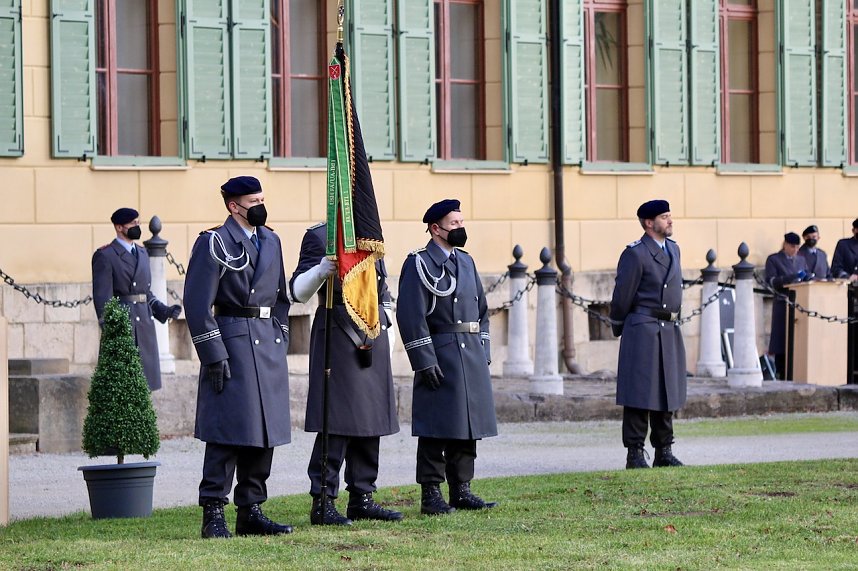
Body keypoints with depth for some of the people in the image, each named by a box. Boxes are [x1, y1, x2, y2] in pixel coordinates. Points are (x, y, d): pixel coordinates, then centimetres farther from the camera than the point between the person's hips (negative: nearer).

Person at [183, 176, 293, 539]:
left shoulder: (270, 241, 16)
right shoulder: (214, 243, -6)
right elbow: (197, 304, -11)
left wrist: (281, 342, 14)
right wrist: (214, 356, -15)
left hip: (269, 342, 7)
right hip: (233, 342, -7)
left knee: (265, 431, 8)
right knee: (229, 431, -9)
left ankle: (251, 512, 14)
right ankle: (213, 515, -6)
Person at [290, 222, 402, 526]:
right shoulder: (319, 236, -4)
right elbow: (298, 291, -11)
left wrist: (385, 335, 15)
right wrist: (320, 271, -30)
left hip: (373, 337, 7)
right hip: (337, 336, -7)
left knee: (371, 420, 9)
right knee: (336, 422, -10)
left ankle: (362, 498, 16)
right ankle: (322, 503, -7)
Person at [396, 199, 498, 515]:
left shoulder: (466, 261, 16)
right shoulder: (419, 263, -8)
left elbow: (481, 309, 22)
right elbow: (410, 316, -14)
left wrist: (483, 353, 13)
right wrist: (425, 362, -18)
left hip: (472, 356, 7)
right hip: (440, 357, -7)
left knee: (468, 427, 9)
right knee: (436, 429, -5)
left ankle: (461, 490, 16)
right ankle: (431, 495, -1)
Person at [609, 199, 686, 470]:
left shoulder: (673, 249, 15)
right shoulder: (635, 254, -11)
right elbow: (622, 296, -6)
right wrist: (619, 329, 4)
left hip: (670, 333, 8)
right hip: (643, 333, -8)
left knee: (668, 393, 9)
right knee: (639, 394, -5)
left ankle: (664, 452, 16)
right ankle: (635, 455, -2)